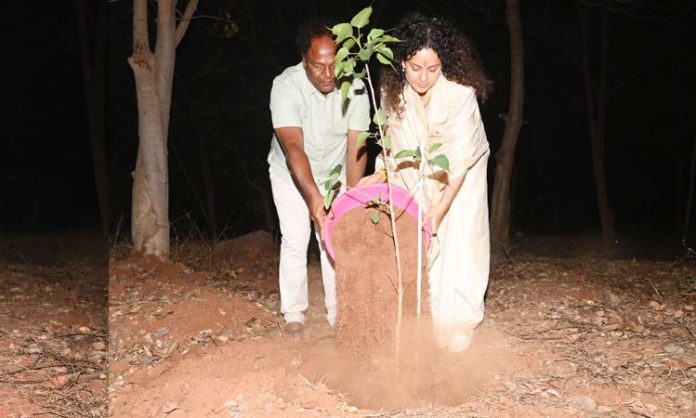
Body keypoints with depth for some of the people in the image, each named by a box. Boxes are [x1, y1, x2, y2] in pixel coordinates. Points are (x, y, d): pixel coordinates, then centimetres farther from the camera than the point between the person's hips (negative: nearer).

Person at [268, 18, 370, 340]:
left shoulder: (355, 88, -23)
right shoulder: (286, 86, -30)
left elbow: (356, 147, -23)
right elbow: (293, 147, -39)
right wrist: (313, 196, -50)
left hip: (333, 173, 2)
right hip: (291, 174, -2)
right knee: (295, 241, -3)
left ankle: (339, 313, 11)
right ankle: (294, 315, 10)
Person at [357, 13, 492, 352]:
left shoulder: (459, 92, -30)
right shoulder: (393, 90, -16)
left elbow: (460, 159, -27)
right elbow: (394, 139, 0)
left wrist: (440, 208, -28)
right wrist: (381, 173, -14)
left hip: (461, 175, -3)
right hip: (418, 176, 4)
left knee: (458, 241, -10)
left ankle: (458, 324, -1)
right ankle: (424, 321, 8)